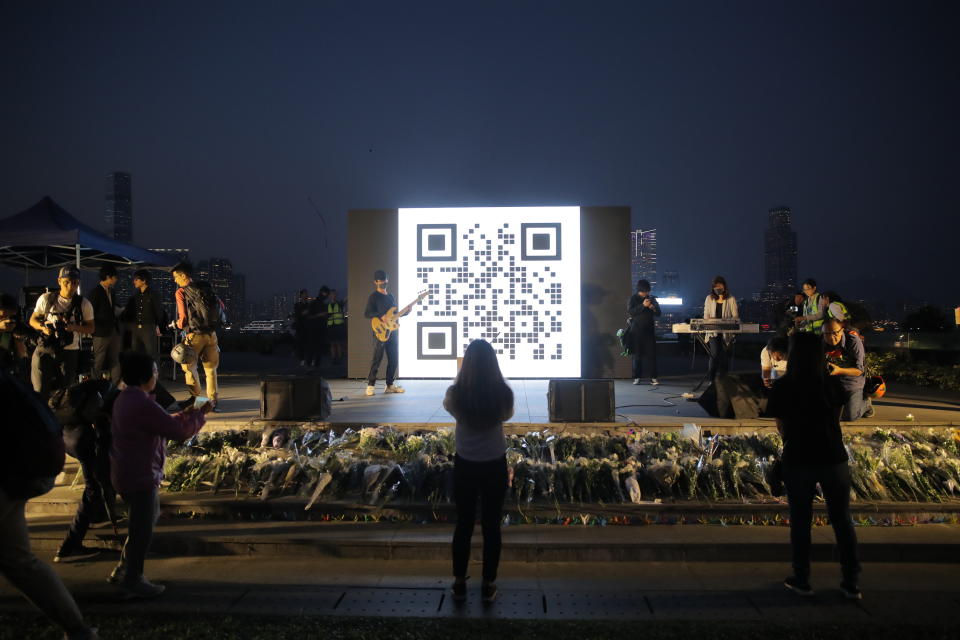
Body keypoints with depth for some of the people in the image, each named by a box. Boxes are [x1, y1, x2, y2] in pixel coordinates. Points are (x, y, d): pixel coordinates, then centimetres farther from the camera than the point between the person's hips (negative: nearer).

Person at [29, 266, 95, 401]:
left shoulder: (84, 304, -1)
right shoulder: (46, 299, 0)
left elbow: (90, 328, 4)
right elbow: (33, 320, 10)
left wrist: (74, 327, -16)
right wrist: (43, 327, -13)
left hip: (70, 352, 0)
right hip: (45, 350, 0)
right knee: (39, 391, -2)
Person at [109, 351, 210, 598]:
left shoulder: (126, 398, 7)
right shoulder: (143, 404, -26)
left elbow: (161, 424, 17)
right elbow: (179, 431, -22)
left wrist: (185, 414, 10)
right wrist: (200, 414, -7)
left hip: (127, 473, 10)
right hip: (140, 476, -10)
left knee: (142, 522, 24)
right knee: (142, 528, 5)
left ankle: (123, 570, 35)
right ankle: (132, 581, 19)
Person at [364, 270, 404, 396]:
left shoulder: (390, 297, 19)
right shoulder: (373, 297, -2)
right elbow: (366, 313, -11)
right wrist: (381, 316, -23)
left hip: (391, 332, 7)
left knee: (393, 360, 7)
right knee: (376, 359, -9)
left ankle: (390, 385, 15)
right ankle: (370, 385, -3)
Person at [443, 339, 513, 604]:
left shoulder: (456, 393, -17)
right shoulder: (503, 393, -15)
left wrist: (460, 380, 21)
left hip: (465, 465, 0)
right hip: (495, 465, 0)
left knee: (464, 524, 15)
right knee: (491, 526, 12)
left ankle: (459, 583, 25)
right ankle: (488, 586, 22)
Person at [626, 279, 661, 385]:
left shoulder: (652, 299, 11)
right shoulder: (633, 299, 3)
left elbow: (658, 313, 12)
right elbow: (630, 311, -12)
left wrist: (653, 308, -10)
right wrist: (643, 305, -19)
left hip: (649, 330, 2)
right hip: (636, 330, -2)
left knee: (652, 354, -4)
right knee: (637, 355, 0)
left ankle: (653, 378, -2)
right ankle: (637, 377, 6)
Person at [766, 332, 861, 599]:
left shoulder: (782, 387, -7)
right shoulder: (832, 384, -2)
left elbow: (781, 427, 0)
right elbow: (837, 416, 6)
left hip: (798, 460, -2)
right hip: (833, 459, 2)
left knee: (800, 521, 10)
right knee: (842, 520, 12)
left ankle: (802, 580, 17)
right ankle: (852, 582, 17)